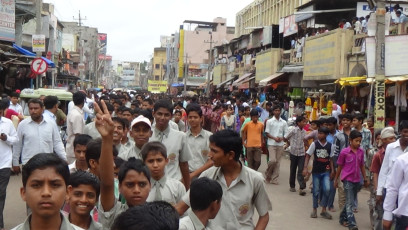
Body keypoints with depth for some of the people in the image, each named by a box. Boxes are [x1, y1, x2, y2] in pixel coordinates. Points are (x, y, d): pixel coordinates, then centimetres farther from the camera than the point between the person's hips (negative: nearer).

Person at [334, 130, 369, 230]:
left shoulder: (361, 151, 2)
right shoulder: (344, 152, -10)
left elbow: (362, 166, 12)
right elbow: (340, 166, -1)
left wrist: (365, 179, 14)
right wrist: (336, 179, 5)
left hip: (357, 180, 5)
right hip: (347, 179, -5)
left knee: (350, 201, 16)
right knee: (350, 202, -9)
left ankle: (343, 218, 33)